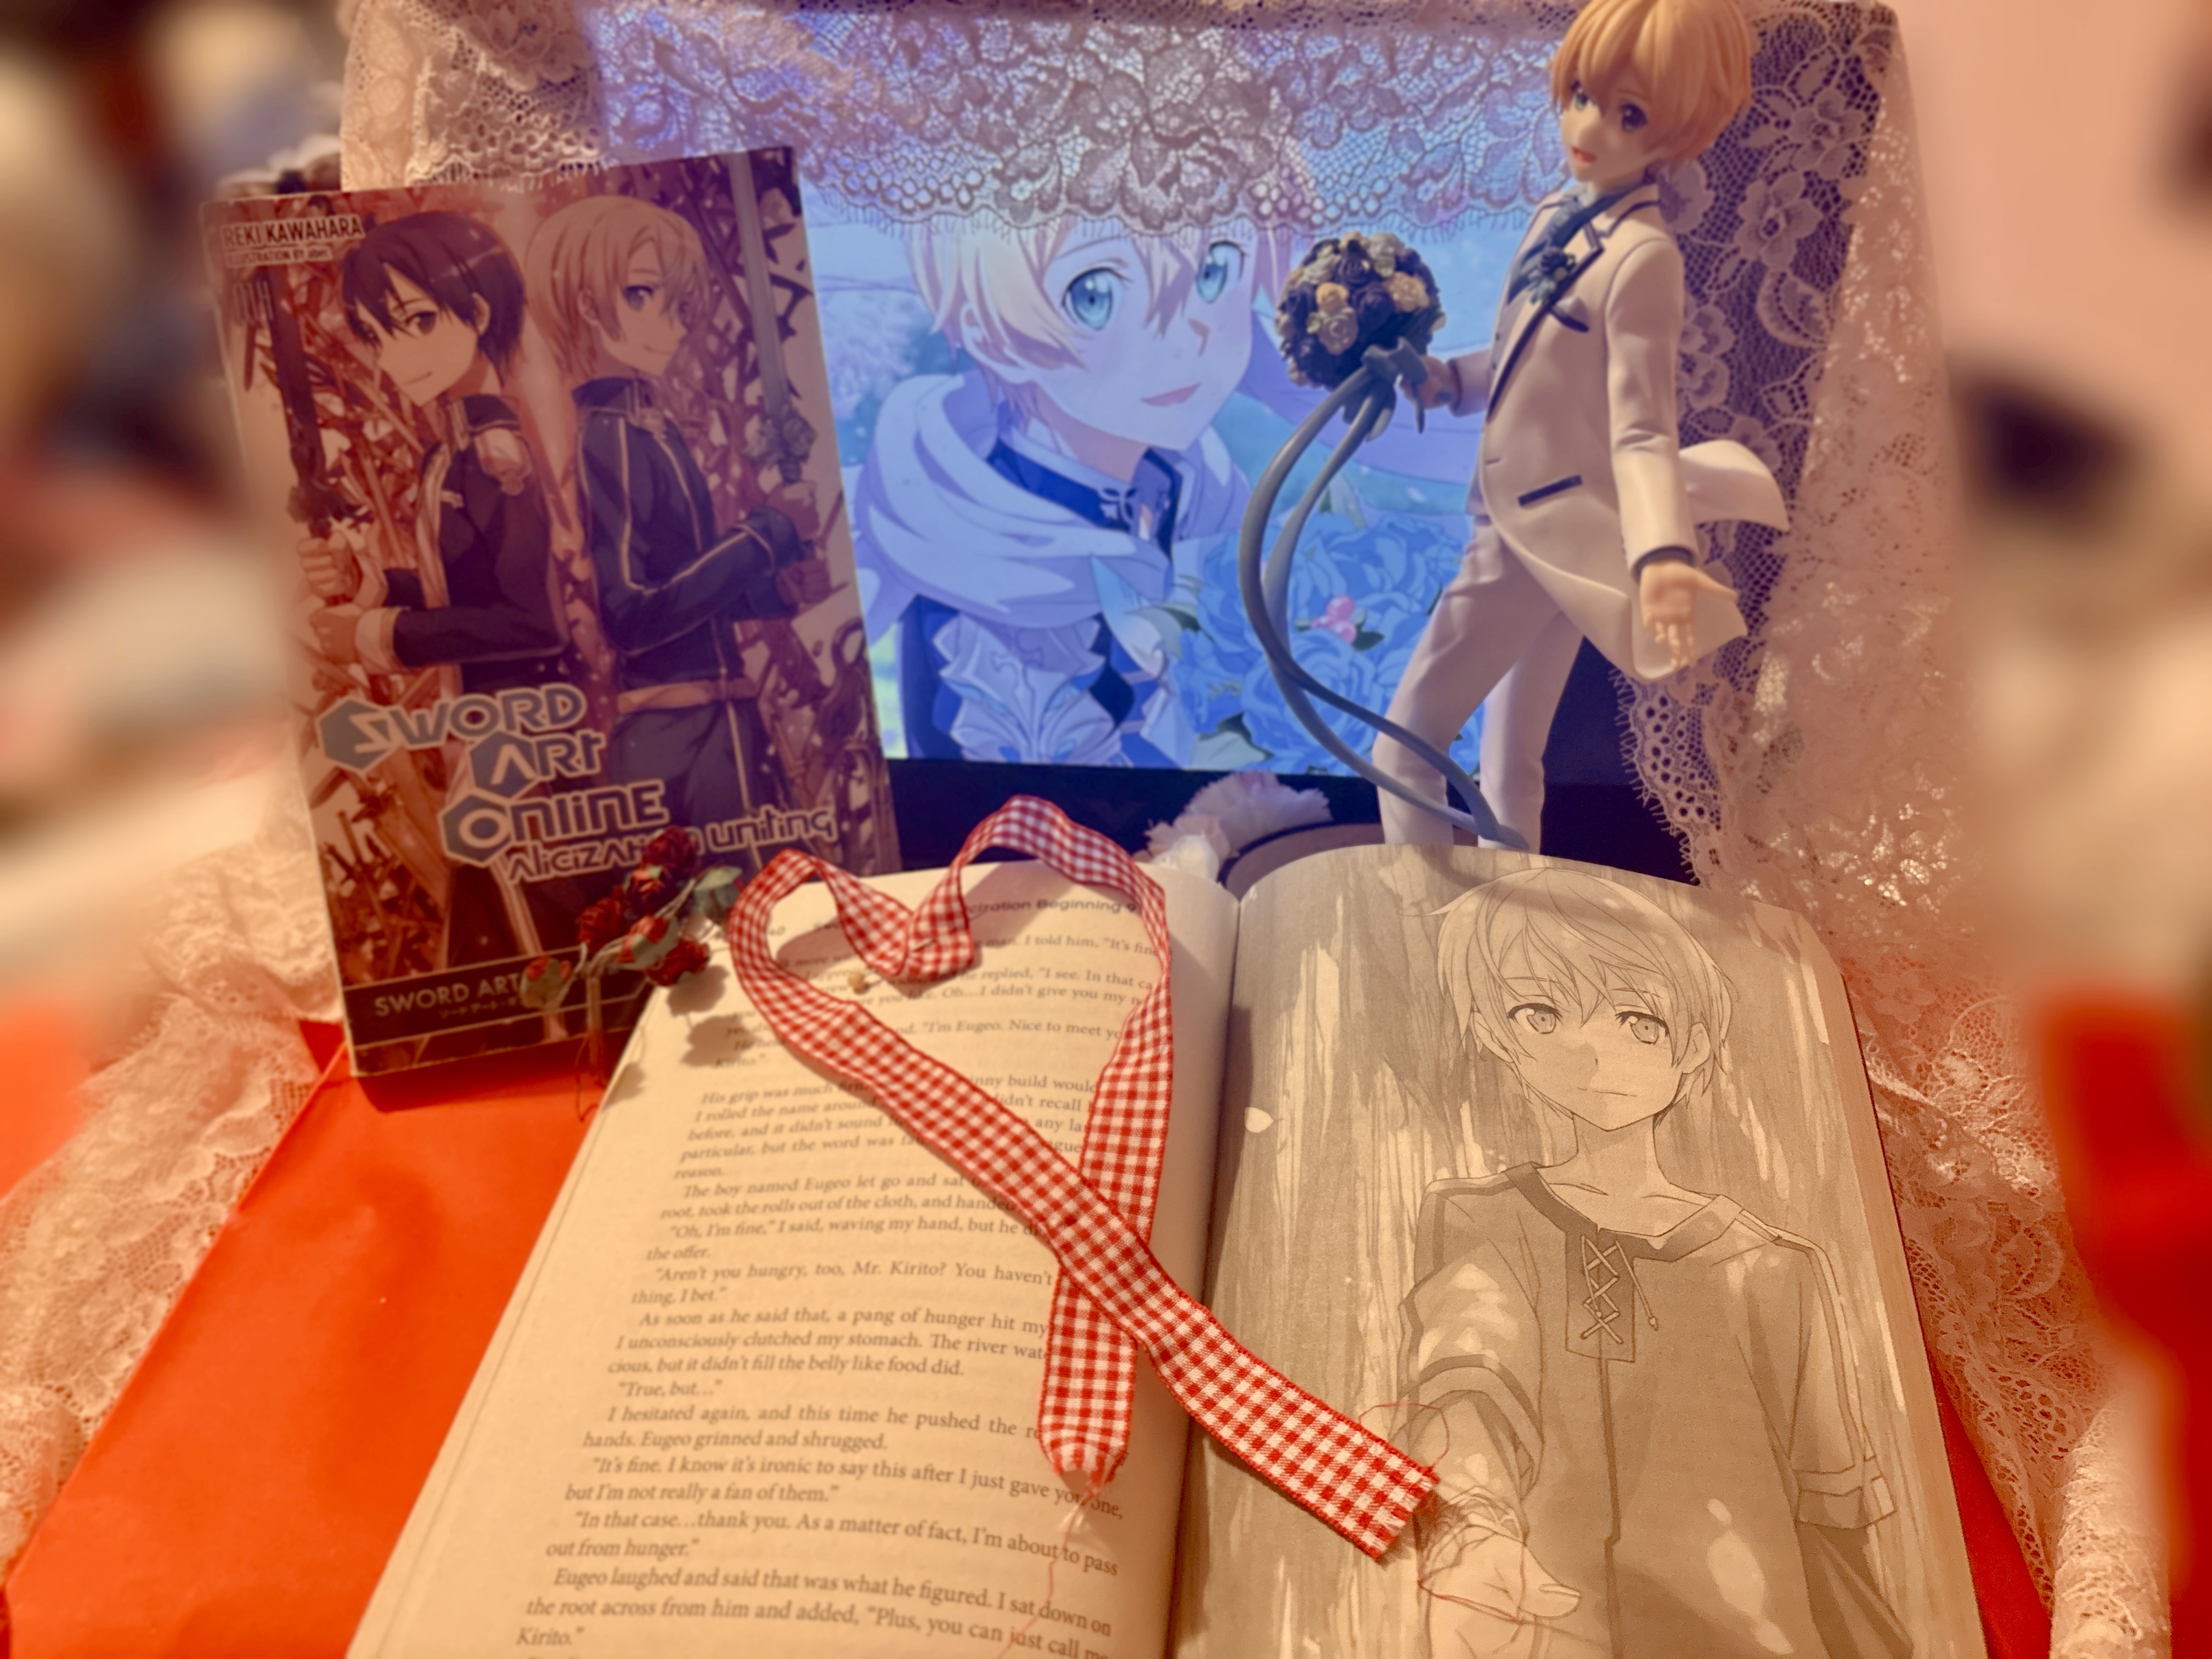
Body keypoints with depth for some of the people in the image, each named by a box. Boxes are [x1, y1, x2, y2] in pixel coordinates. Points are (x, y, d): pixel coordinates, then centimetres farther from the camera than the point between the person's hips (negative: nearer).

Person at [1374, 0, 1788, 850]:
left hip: (1547, 530, -9)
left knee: (1404, 747, -6)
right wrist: (1434, 378, 3)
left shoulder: (1642, 255, -20)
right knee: (1510, 759, 19)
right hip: (1525, 519, 9)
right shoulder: (1556, 216, 6)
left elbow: (1642, 429, -22)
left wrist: (1663, 551, -38)